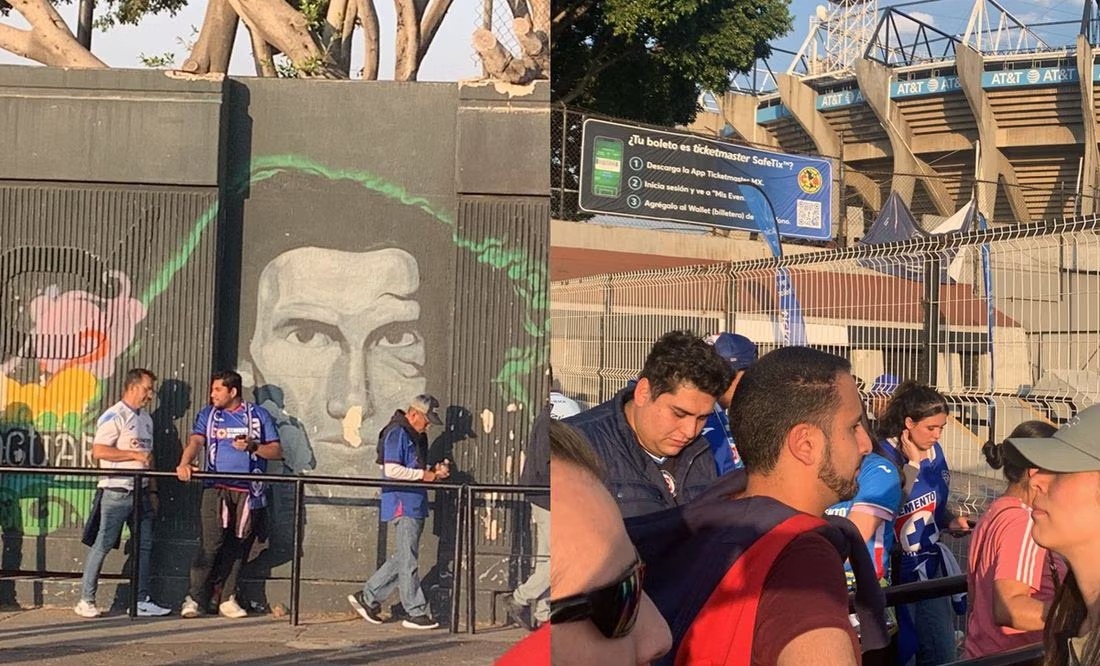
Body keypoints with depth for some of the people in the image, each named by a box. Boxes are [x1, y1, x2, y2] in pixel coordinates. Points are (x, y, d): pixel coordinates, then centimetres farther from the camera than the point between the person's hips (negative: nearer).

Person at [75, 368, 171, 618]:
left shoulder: (146, 418, 17)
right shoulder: (114, 416, -9)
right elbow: (98, 451, -18)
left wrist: (152, 490, 17)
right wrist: (134, 455, -17)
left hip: (140, 492, 8)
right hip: (116, 492, -8)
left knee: (144, 545, 6)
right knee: (102, 545, -4)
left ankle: (142, 600, 10)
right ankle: (86, 600, 2)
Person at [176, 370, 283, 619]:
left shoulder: (258, 415, 10)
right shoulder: (207, 415, 12)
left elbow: (277, 451, 7)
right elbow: (195, 442, -4)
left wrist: (253, 446, -12)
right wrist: (184, 464, -24)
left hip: (249, 492, 1)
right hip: (216, 489, -1)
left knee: (237, 547, 4)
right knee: (209, 544, -11)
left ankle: (228, 600, 12)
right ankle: (193, 599, -8)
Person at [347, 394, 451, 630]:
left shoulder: (416, 436, 18)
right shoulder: (397, 433, -12)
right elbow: (392, 470, -20)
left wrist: (434, 471, 7)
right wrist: (424, 475, -14)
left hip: (415, 505, 10)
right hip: (401, 505, -10)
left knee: (403, 558, 12)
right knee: (408, 560, -5)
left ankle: (367, 597, 20)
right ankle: (415, 612, -1)